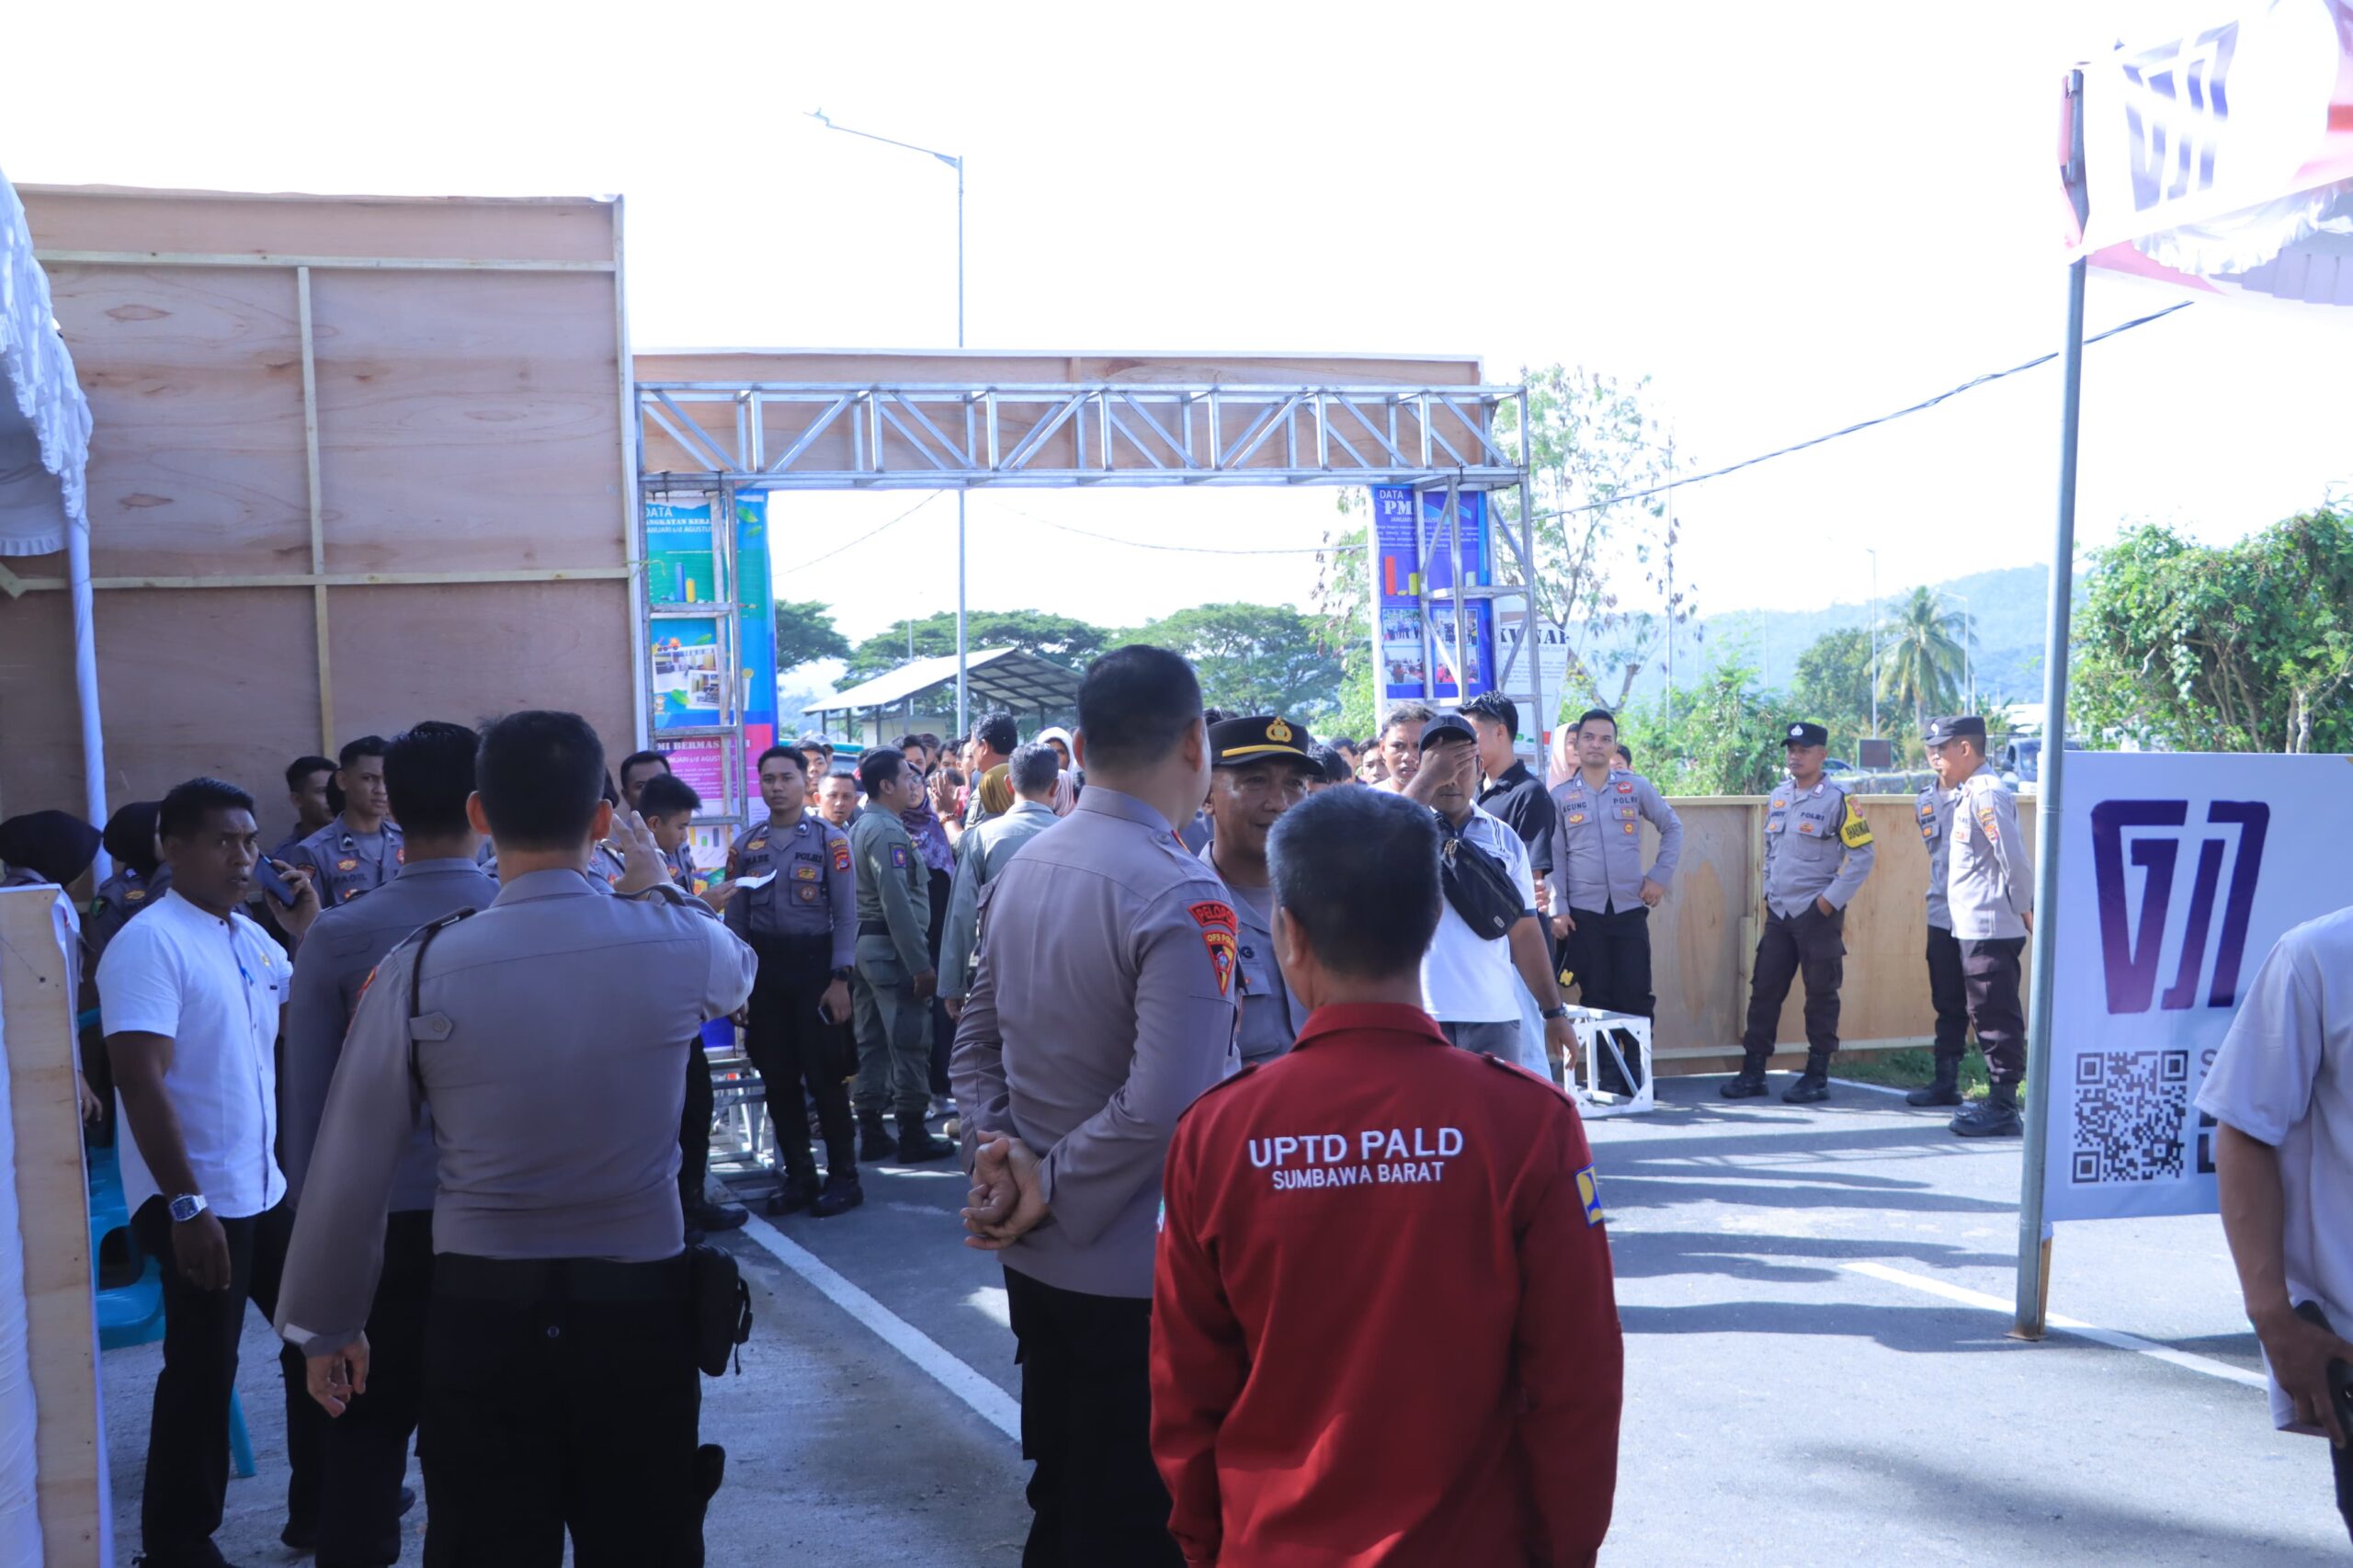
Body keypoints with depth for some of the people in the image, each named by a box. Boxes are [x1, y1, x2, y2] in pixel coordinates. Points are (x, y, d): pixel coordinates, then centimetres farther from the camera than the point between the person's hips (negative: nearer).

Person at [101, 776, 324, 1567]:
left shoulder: (253, 937, 7)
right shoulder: (149, 942, -16)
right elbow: (140, 1082, -22)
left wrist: (310, 931, 1)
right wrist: (187, 1205, -24)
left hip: (266, 1189, 8)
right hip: (199, 1202, -8)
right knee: (202, 1373, 4)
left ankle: (320, 1502, 32)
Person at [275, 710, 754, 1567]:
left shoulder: (422, 968, -11)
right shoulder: (676, 942, -8)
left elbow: (350, 1171, -5)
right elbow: (738, 972, 19)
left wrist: (325, 1326, 10)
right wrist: (662, 885, 37)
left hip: (481, 1310, -1)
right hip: (641, 1303, 1)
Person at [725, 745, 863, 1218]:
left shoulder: (829, 841, -4)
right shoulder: (745, 844, 7)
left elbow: (846, 916, -5)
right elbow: (735, 919, 9)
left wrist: (839, 980, -11)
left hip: (814, 965, -4)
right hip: (763, 969, 4)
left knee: (824, 1075, -2)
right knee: (778, 1077, 9)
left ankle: (843, 1177, 9)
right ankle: (798, 1176, 20)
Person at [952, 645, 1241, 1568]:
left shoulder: (1023, 869, 3)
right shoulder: (1184, 899, -21)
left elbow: (978, 1040, 9)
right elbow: (1166, 1107, -27)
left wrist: (1006, 1158, -2)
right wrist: (1048, 1191, -15)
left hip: (1037, 1260, 7)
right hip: (1137, 1279, -7)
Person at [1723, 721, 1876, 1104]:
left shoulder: (1837, 800, -9)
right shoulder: (1777, 796, 10)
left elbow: (1863, 855, -10)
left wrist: (1831, 899, -12)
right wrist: (1769, 892, 13)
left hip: (1818, 914, -6)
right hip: (1779, 913, 6)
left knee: (1820, 994, 2)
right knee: (1764, 990, 6)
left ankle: (1817, 1077, 10)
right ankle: (1753, 1072, 13)